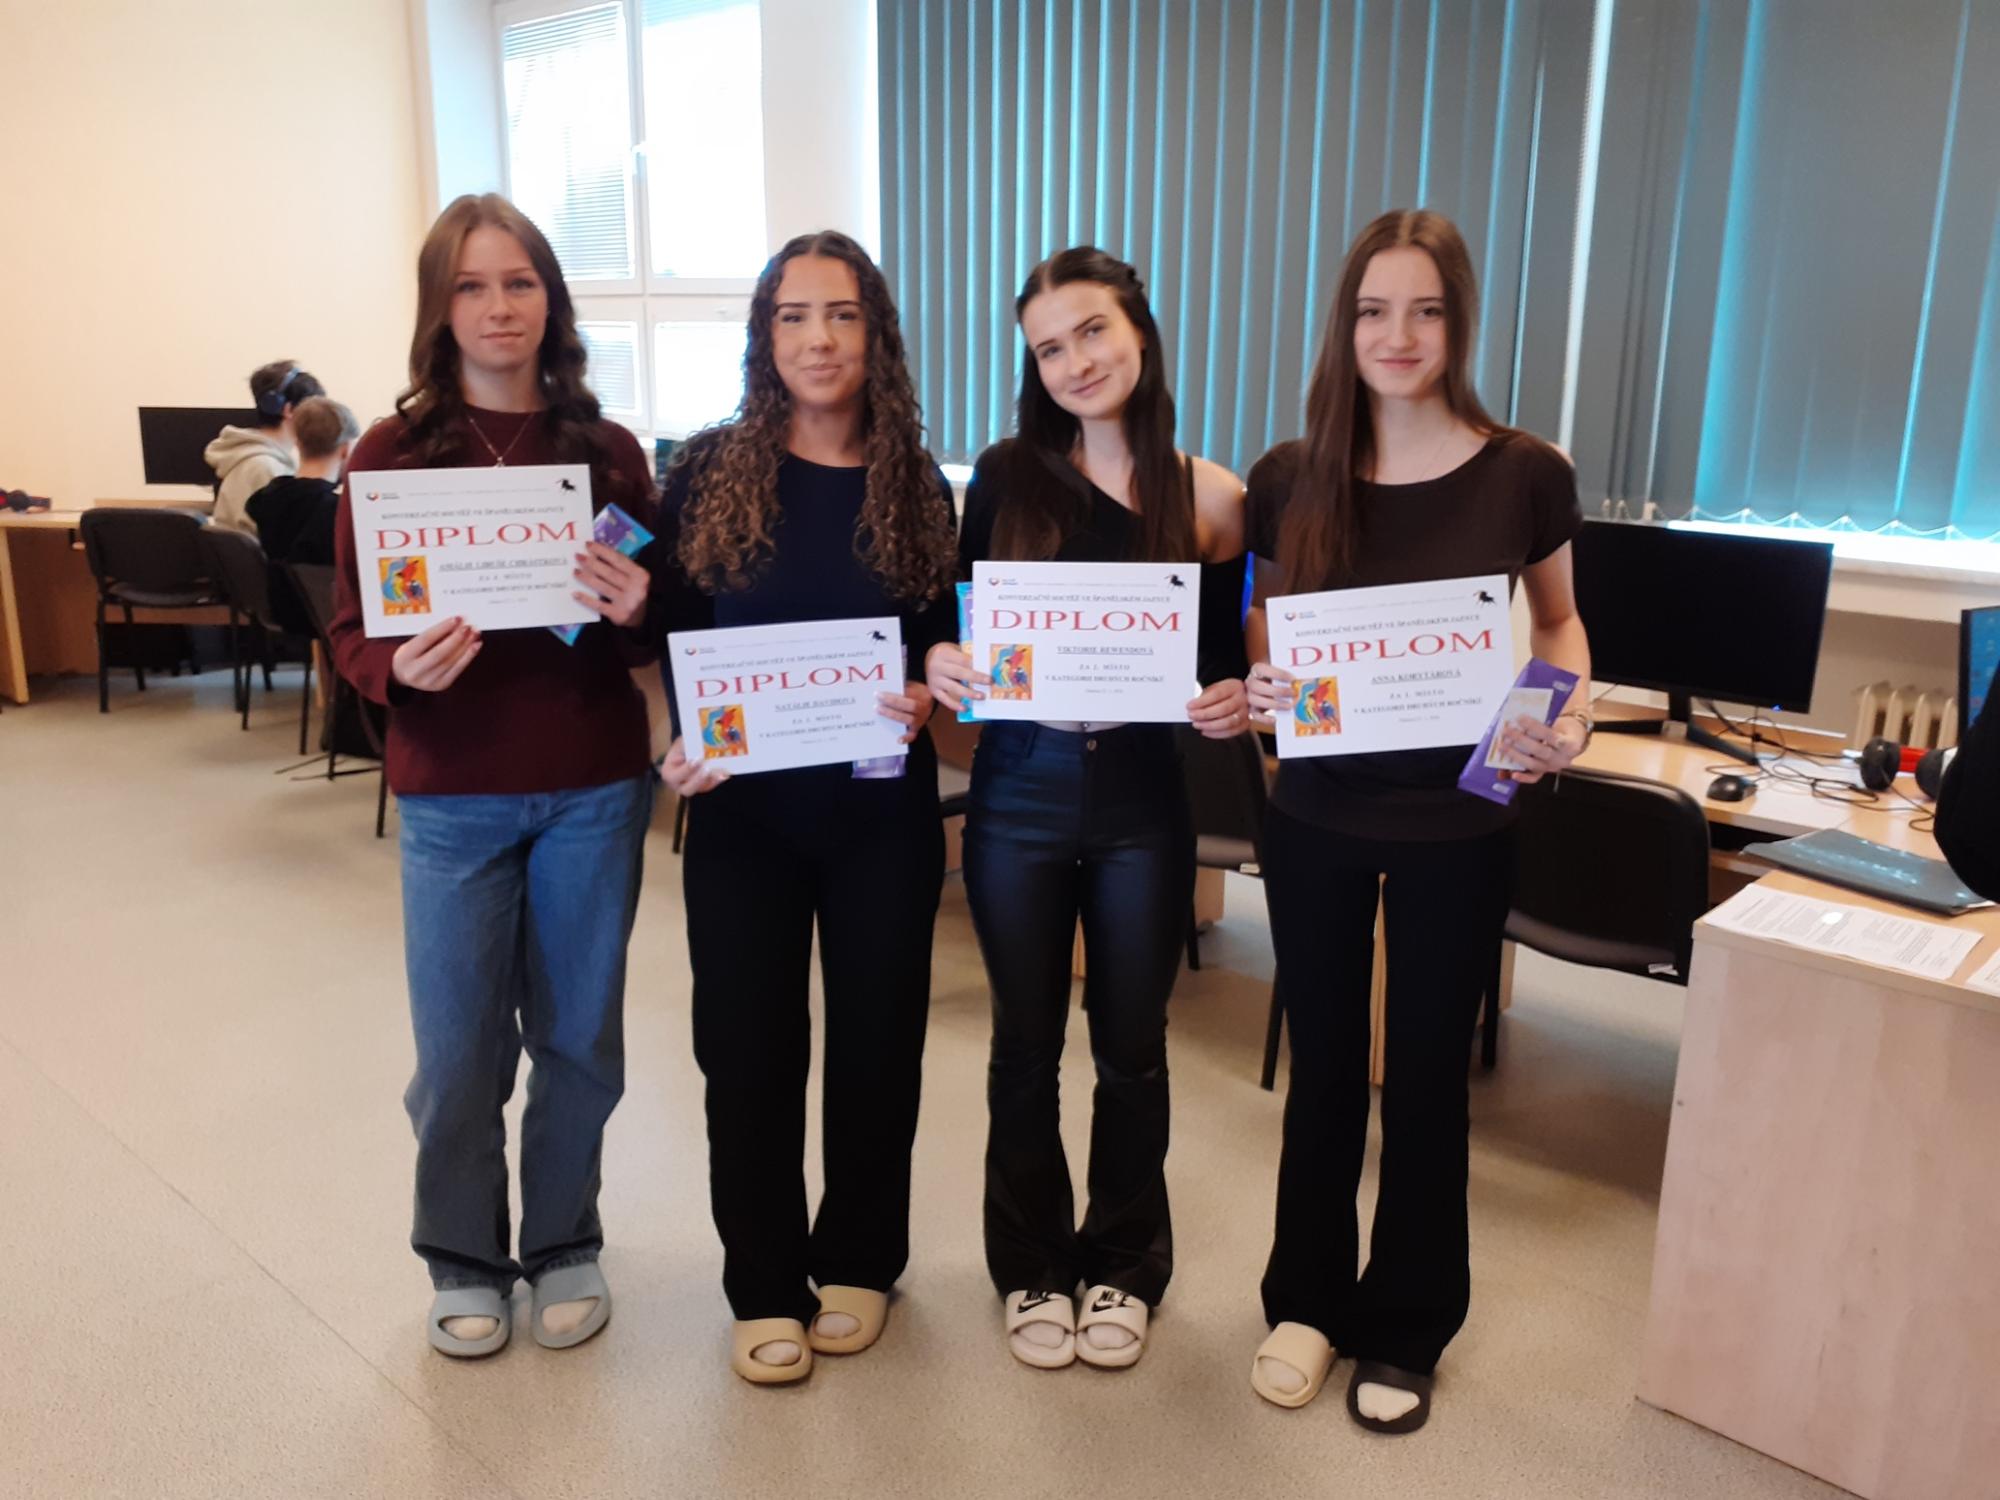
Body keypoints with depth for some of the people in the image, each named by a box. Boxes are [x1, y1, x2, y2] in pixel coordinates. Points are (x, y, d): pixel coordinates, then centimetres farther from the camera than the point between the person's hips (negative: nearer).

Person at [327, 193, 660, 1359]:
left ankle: (565, 1243, 34)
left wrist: (635, 612, -19)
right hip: (453, 798, -1)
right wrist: (401, 670, -23)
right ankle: (466, 1260, 32)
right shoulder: (392, 454, -3)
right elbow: (350, 632, -2)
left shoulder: (608, 451, 0)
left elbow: (659, 632, 3)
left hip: (596, 789, 1)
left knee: (579, 1035, 13)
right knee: (460, 1049, 8)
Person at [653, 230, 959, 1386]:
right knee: (749, 1050, 7)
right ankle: (766, 1285, 26)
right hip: (744, 809, 0)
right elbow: (675, 637, 2)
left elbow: (947, 647, 5)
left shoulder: (917, 486, 2)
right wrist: (682, 744, -15)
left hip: (885, 810, 1)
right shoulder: (708, 473, -1)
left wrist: (923, 703, -16)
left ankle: (859, 1262, 32)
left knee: (877, 1038, 11)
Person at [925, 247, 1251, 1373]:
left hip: (1143, 798, 0)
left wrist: (1238, 702, -17)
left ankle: (1125, 1263, 36)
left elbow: (1230, 656, 3)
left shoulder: (1209, 497, -3)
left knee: (1132, 1047, 14)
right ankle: (1032, 1264, 35)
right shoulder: (1006, 475, -2)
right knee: (1028, 1045, 13)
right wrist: (942, 661, -17)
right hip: (1020, 792, 0)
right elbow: (960, 617, 4)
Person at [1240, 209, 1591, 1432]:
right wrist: (1259, 681, -17)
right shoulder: (1290, 478, -5)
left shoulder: (1526, 474, -8)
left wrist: (1571, 711, -14)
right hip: (1318, 814, 1)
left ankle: (1407, 1323, 34)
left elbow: (1560, 621, 6)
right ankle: (1308, 1298, 36)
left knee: (1429, 1073, 12)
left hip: (1458, 823, -1)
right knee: (1324, 1063, 15)